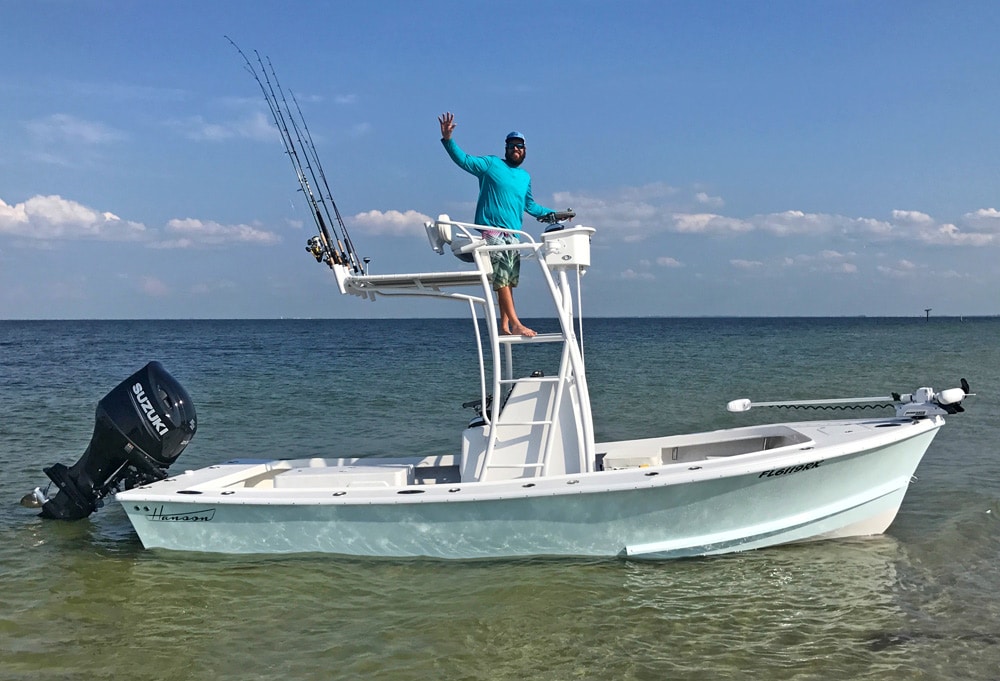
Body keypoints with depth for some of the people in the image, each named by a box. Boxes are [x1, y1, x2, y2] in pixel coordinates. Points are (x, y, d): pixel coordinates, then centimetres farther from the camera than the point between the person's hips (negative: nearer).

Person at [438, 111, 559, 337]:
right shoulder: (491, 164, 5)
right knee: (502, 277, -13)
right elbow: (464, 160, -3)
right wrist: (448, 140, -16)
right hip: (491, 229, -6)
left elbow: (530, 206, 30)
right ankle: (515, 324, -17)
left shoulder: (525, 177, 21)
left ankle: (504, 326, 6)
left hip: (513, 234, 6)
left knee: (509, 280, 3)